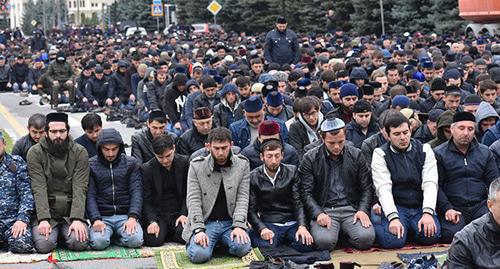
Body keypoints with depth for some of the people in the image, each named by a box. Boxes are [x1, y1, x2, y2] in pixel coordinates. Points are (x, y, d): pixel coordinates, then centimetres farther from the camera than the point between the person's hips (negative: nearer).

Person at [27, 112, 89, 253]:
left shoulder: (80, 152, -2)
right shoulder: (35, 153, -3)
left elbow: (80, 188, -9)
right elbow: (39, 189, -11)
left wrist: (77, 219, -21)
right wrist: (43, 219, -22)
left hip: (72, 211, 1)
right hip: (45, 211, -1)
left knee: (80, 243, -22)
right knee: (43, 245, -23)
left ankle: (63, 231, 13)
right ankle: (56, 232, 13)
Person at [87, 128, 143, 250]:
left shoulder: (131, 163, 7)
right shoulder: (91, 165, 4)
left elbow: (136, 192, -1)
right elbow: (90, 195, -2)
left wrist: (133, 217, -16)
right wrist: (95, 219, -18)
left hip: (125, 215, 1)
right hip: (102, 216, -1)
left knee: (136, 240, -27)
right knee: (98, 242, -30)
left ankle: (115, 235, 5)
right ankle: (107, 233, 6)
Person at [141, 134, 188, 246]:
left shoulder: (185, 162, -1)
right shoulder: (147, 169, -5)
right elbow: (146, 200, -4)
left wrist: (184, 214, -8)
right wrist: (152, 221, -19)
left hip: (178, 212, 2)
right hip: (157, 214, -1)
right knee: (154, 240, -26)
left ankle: (168, 232, 7)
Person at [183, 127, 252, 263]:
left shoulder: (242, 164, 2)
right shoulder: (196, 166, -2)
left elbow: (243, 198, -1)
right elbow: (193, 200, -6)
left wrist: (239, 226, -15)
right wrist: (199, 230, -18)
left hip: (230, 222, 2)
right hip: (206, 222, -1)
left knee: (242, 248, -27)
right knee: (199, 255, -28)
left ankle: (222, 242, 7)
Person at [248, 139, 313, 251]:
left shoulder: (292, 172, 6)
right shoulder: (253, 177, 2)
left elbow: (298, 203, 0)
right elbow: (251, 210, 0)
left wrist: (302, 226, -17)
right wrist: (262, 228, -19)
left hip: (292, 223, 2)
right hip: (268, 224, -2)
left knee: (306, 244, -28)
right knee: (266, 247, -33)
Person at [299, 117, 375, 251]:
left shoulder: (356, 155, 10)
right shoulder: (310, 159, 2)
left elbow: (367, 188, 10)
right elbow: (306, 193, -2)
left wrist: (363, 210, -7)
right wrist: (318, 213, -18)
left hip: (352, 209, 2)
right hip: (324, 210, -2)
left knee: (366, 238, -26)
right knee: (324, 241, -32)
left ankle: (345, 234, 7)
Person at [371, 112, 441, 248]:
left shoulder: (425, 150, 5)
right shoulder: (380, 154, -1)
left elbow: (430, 183, -5)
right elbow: (383, 188, -13)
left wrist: (428, 213, -21)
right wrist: (393, 217, -27)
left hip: (421, 207, 2)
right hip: (395, 208, -2)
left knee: (431, 236, -26)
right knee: (393, 240, -29)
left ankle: (410, 229, 5)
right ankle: (375, 227, 4)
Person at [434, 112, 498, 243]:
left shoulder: (485, 152, 15)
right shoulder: (439, 154, 3)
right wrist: (447, 209, -16)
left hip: (480, 206, 3)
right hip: (453, 207, -2)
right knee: (451, 235, -29)